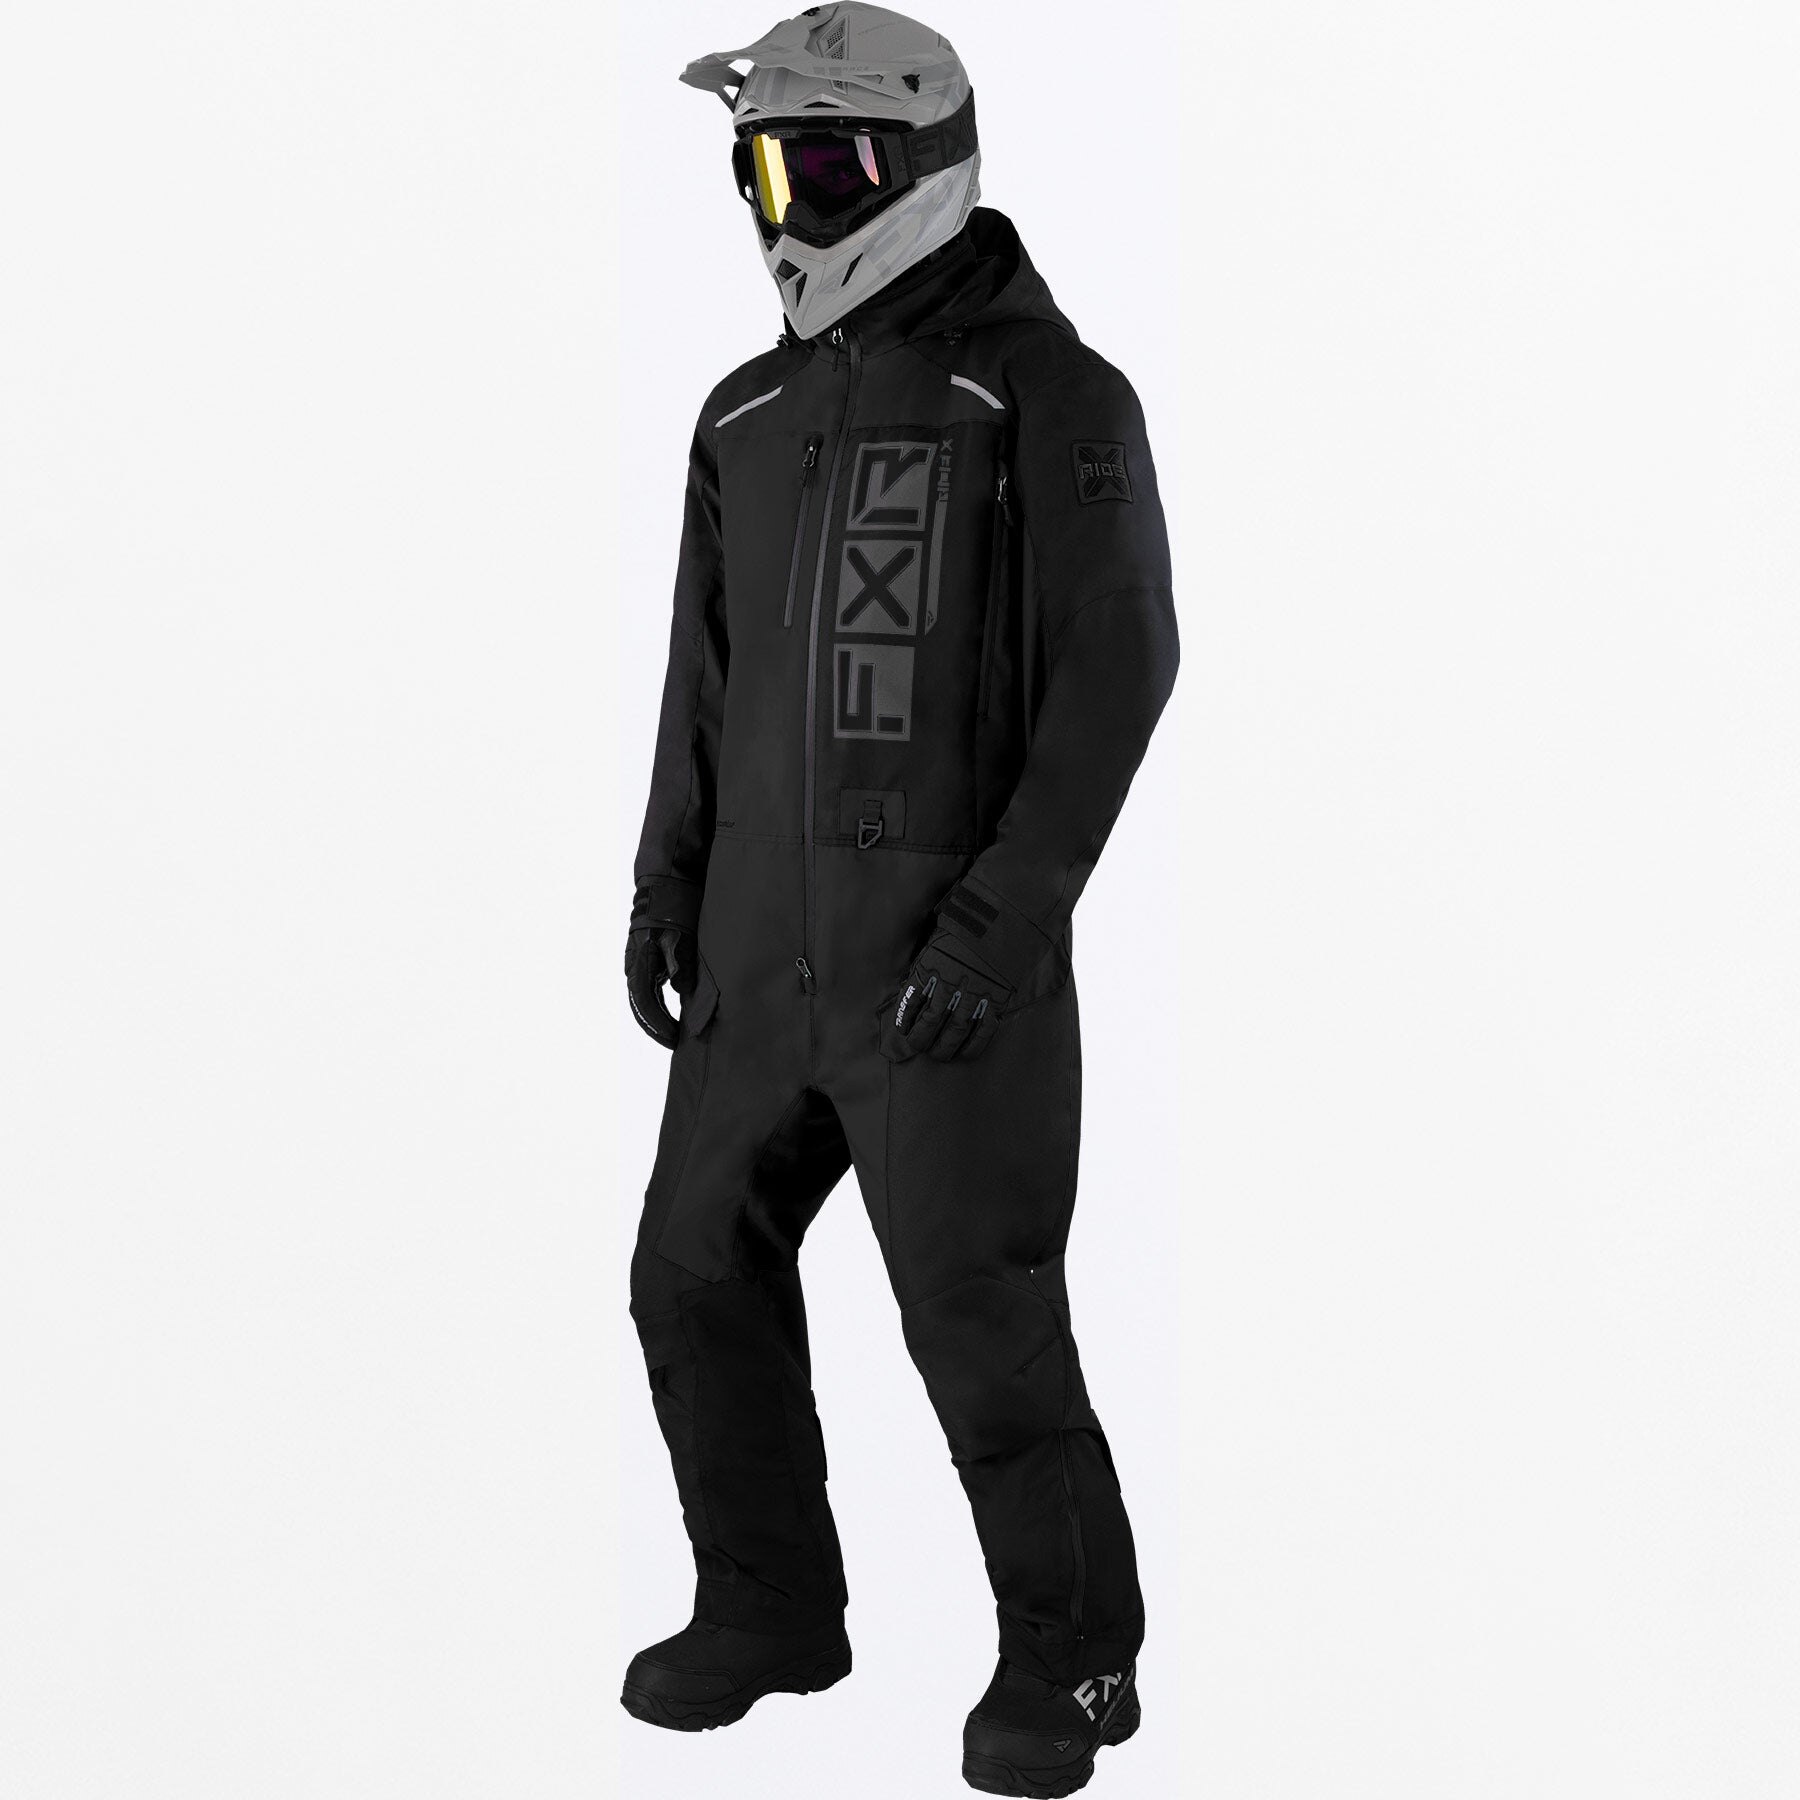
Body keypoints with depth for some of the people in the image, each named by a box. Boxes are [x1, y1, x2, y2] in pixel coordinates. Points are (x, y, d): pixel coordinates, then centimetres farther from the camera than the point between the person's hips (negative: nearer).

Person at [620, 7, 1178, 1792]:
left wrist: (1004, 915, -20)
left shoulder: (1050, 396, -8)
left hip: (948, 947, -7)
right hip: (768, 941, 7)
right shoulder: (754, 415, 13)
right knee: (700, 1271, 9)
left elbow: (1117, 671, -14)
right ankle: (770, 1611, 27)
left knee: (979, 1314, -5)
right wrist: (667, 879, 9)